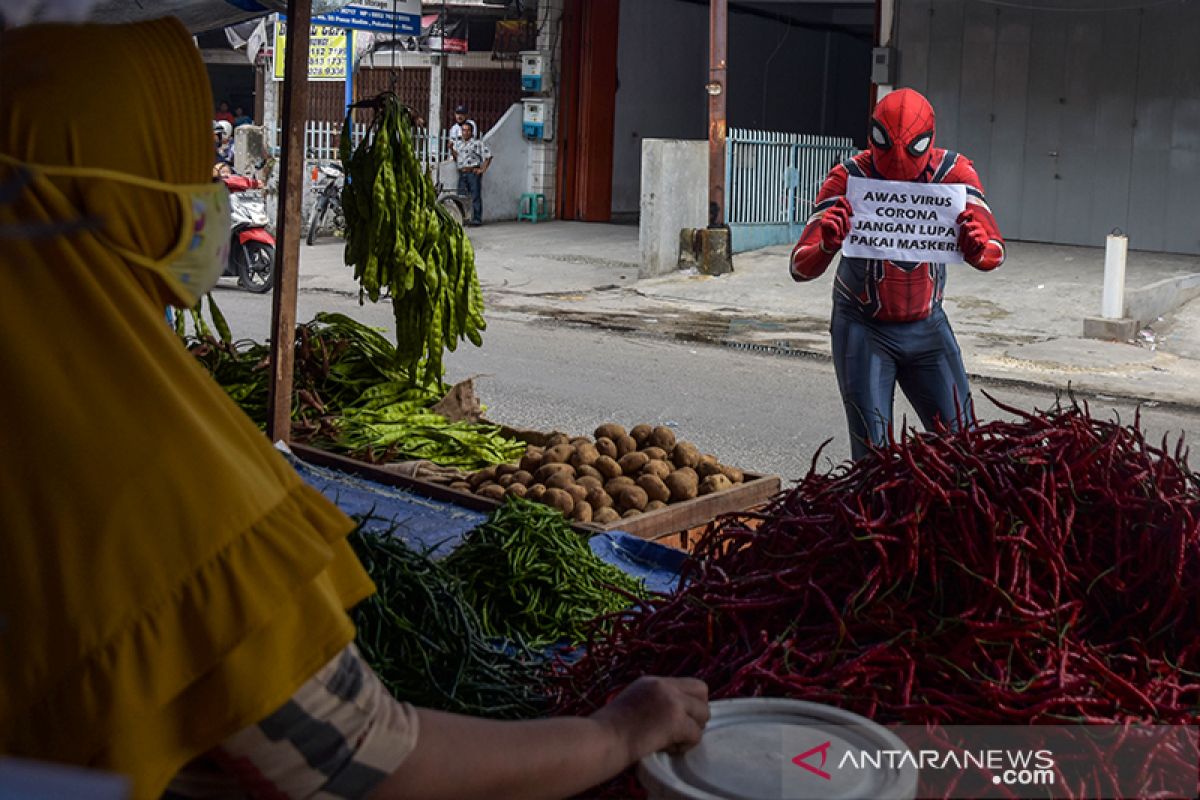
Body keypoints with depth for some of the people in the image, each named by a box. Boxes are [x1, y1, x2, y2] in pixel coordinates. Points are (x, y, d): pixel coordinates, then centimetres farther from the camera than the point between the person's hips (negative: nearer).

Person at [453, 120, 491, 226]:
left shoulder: (478, 143, 4)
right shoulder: (458, 143, 20)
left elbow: (488, 156, 0)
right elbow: (456, 159, 20)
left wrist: (482, 169, -7)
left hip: (473, 173, -5)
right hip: (462, 173, 5)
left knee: (476, 196, -7)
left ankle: (477, 219, -5)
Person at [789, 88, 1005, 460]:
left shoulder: (953, 172, -12)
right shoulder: (849, 178, -17)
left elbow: (994, 254, -14)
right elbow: (800, 268, -21)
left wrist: (977, 248, -39)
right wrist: (825, 246, -44)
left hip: (927, 327, 2)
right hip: (863, 328, -2)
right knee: (872, 452, -5)